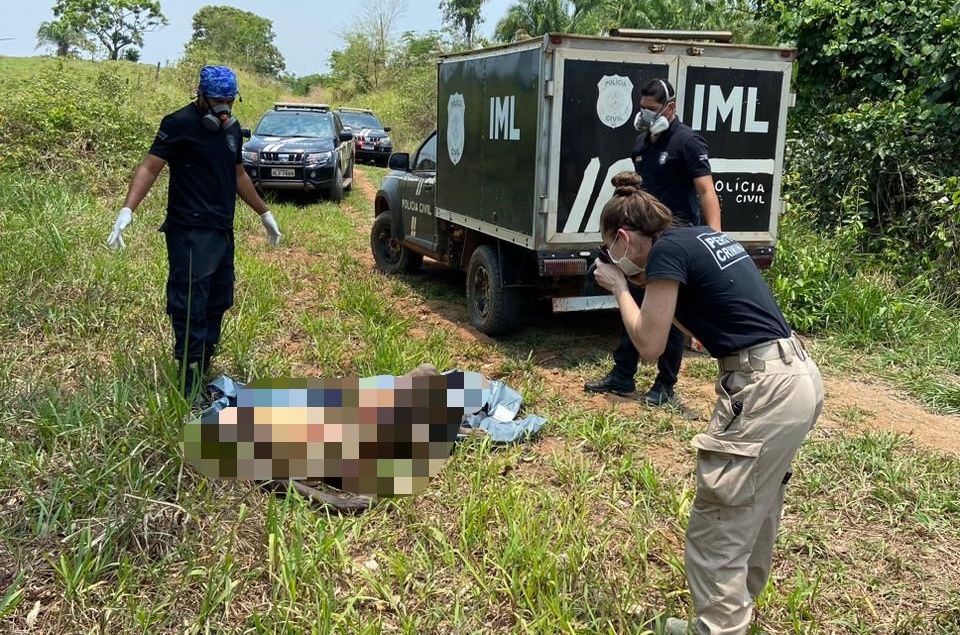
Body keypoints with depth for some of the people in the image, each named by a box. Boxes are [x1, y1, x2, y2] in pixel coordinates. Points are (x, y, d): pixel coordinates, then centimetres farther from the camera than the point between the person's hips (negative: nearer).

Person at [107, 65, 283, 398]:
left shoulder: (232, 128, 15)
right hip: (190, 234, -8)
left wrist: (265, 213, 31)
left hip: (223, 232, 8)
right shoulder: (180, 123, -8)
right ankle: (190, 388, -3)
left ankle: (204, 375, 23)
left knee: (216, 306, 12)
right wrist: (127, 210, -28)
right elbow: (150, 167, -15)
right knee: (190, 309, -9)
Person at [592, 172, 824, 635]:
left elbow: (650, 345, -7)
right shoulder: (705, 237, 16)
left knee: (715, 534, 1)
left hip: (766, 391, -10)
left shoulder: (666, 250, -9)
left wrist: (620, 287, 5)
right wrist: (651, 284, 18)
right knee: (755, 514, 24)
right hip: (798, 379, 10)